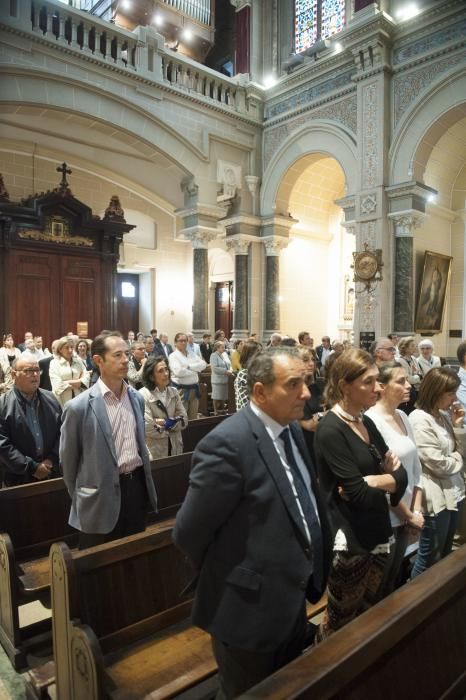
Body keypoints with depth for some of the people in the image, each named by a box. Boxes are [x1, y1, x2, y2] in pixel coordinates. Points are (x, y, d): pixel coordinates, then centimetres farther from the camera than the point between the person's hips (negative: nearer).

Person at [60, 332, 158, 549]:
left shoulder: (137, 398, 4)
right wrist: (81, 497, 6)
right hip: (102, 497, -5)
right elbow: (68, 459, -4)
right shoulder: (79, 407, -15)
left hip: (137, 486, 5)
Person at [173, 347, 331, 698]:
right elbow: (188, 533, -23)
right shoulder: (228, 443, -29)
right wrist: (226, 581, -7)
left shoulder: (292, 429, -1)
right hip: (251, 610, -7)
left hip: (293, 601, 8)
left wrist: (308, 575, 7)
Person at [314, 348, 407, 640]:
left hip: (378, 534, 7)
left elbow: (401, 476, 1)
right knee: (342, 619, 13)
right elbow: (360, 495, -24)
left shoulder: (367, 423, 5)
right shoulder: (330, 429, -21)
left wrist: (369, 481, -15)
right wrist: (388, 479, -8)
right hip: (349, 541, -7)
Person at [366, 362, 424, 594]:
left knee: (395, 577, 23)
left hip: (405, 517, 7)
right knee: (379, 583, 12)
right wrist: (410, 516, -10)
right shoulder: (371, 421, -20)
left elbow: (415, 467, 9)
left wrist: (417, 510, 2)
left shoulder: (403, 417, 3)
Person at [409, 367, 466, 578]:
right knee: (430, 557, 7)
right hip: (435, 497, -8)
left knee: (445, 553, 22)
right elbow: (439, 465, -21)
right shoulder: (420, 420, -20)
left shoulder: (444, 415, 6)